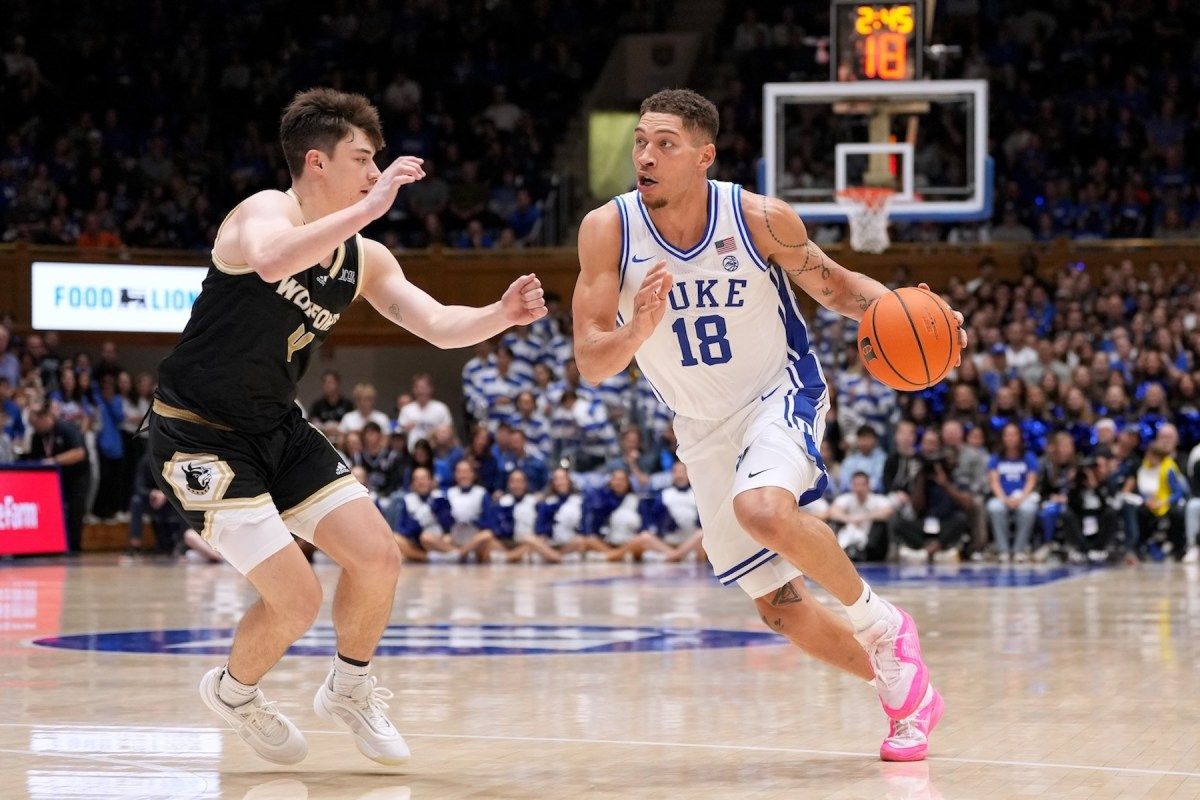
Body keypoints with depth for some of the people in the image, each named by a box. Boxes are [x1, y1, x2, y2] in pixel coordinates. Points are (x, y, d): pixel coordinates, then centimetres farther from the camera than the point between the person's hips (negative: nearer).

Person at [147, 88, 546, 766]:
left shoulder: (365, 259, 4)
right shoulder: (265, 211, -19)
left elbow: (438, 325, -2)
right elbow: (273, 261, -43)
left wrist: (501, 316, -21)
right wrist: (370, 208, -42)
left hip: (279, 428, 8)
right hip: (200, 433, -8)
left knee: (379, 558, 0)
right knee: (297, 597, -14)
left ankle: (349, 689, 26)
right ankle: (233, 691, 17)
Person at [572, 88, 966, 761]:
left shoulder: (760, 219, -18)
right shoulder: (608, 230, -16)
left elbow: (833, 284, -1)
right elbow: (590, 362, -18)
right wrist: (637, 331, -40)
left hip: (780, 395, -3)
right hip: (704, 429, 4)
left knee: (763, 509, -35)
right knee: (781, 609, 6)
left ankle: (882, 623, -11)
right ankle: (906, 694, 28)